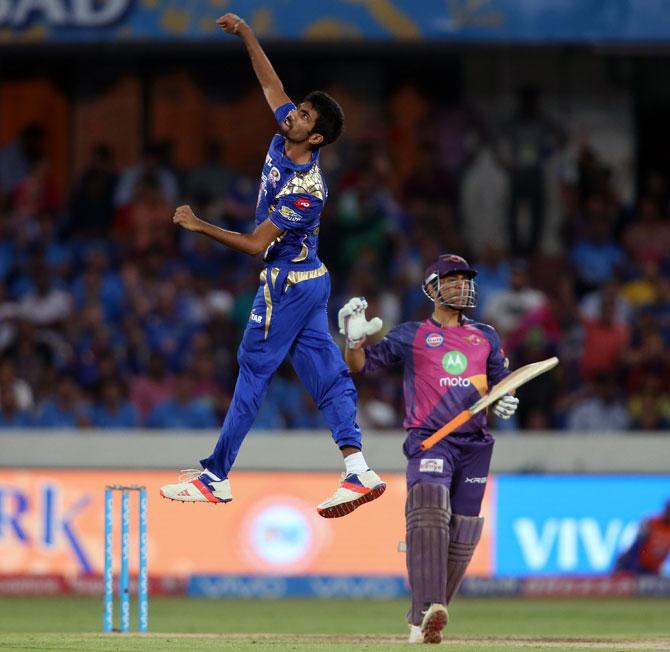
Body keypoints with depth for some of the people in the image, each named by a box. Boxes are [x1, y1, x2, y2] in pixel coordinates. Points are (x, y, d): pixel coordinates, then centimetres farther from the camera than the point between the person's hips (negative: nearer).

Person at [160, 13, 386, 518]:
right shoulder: (285, 139, -2)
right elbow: (272, 84, 11)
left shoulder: (306, 190, -25)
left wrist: (200, 226, -20)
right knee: (326, 375, 2)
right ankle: (358, 471, -4)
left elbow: (255, 245, -22)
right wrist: (245, 33, 3)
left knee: (253, 372, -4)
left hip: (286, 285, -9)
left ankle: (216, 477, 1)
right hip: (307, 280, 9)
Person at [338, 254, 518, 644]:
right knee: (429, 515, -27)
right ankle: (428, 610, -38)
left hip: (474, 443, 4)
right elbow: (360, 365, 5)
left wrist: (506, 403, -2)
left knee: (461, 536, 2)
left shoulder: (486, 337, 19)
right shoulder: (411, 336, 9)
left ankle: (424, 621, 14)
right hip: (429, 439, -4)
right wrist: (354, 337, -15)